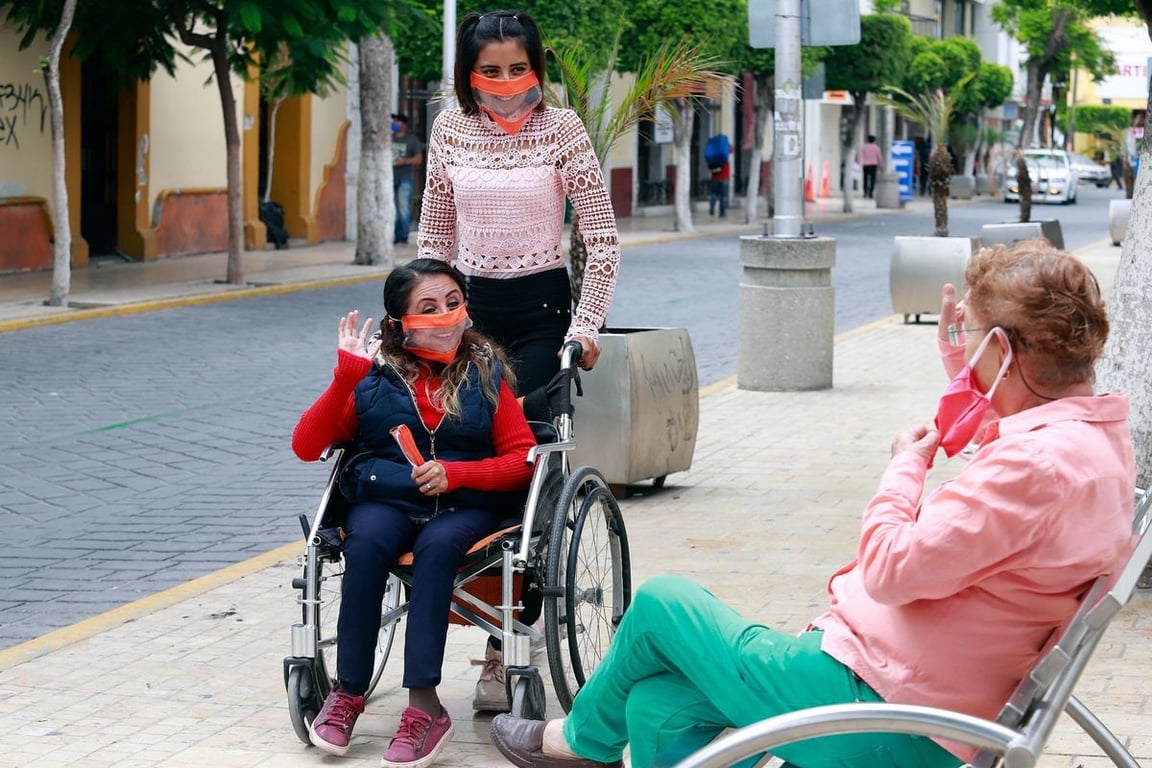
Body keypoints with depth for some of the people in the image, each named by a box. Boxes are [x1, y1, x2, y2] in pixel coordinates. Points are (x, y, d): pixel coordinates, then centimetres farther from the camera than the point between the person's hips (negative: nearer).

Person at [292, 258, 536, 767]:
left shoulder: (486, 372, 8)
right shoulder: (374, 372, 7)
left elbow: (523, 458, 5)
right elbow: (306, 447, 2)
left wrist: (456, 473, -12)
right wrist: (345, 377, -9)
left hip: (465, 504, -1)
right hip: (384, 497, 1)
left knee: (435, 547, -35)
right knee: (366, 545, -33)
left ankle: (423, 704, -39)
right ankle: (348, 692, -24)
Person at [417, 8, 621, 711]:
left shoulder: (562, 130, -4)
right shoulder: (451, 129, 5)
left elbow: (603, 237, -3)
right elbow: (435, 234, 14)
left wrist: (586, 326, -9)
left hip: (542, 310, -3)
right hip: (472, 308, 3)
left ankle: (504, 650, -7)